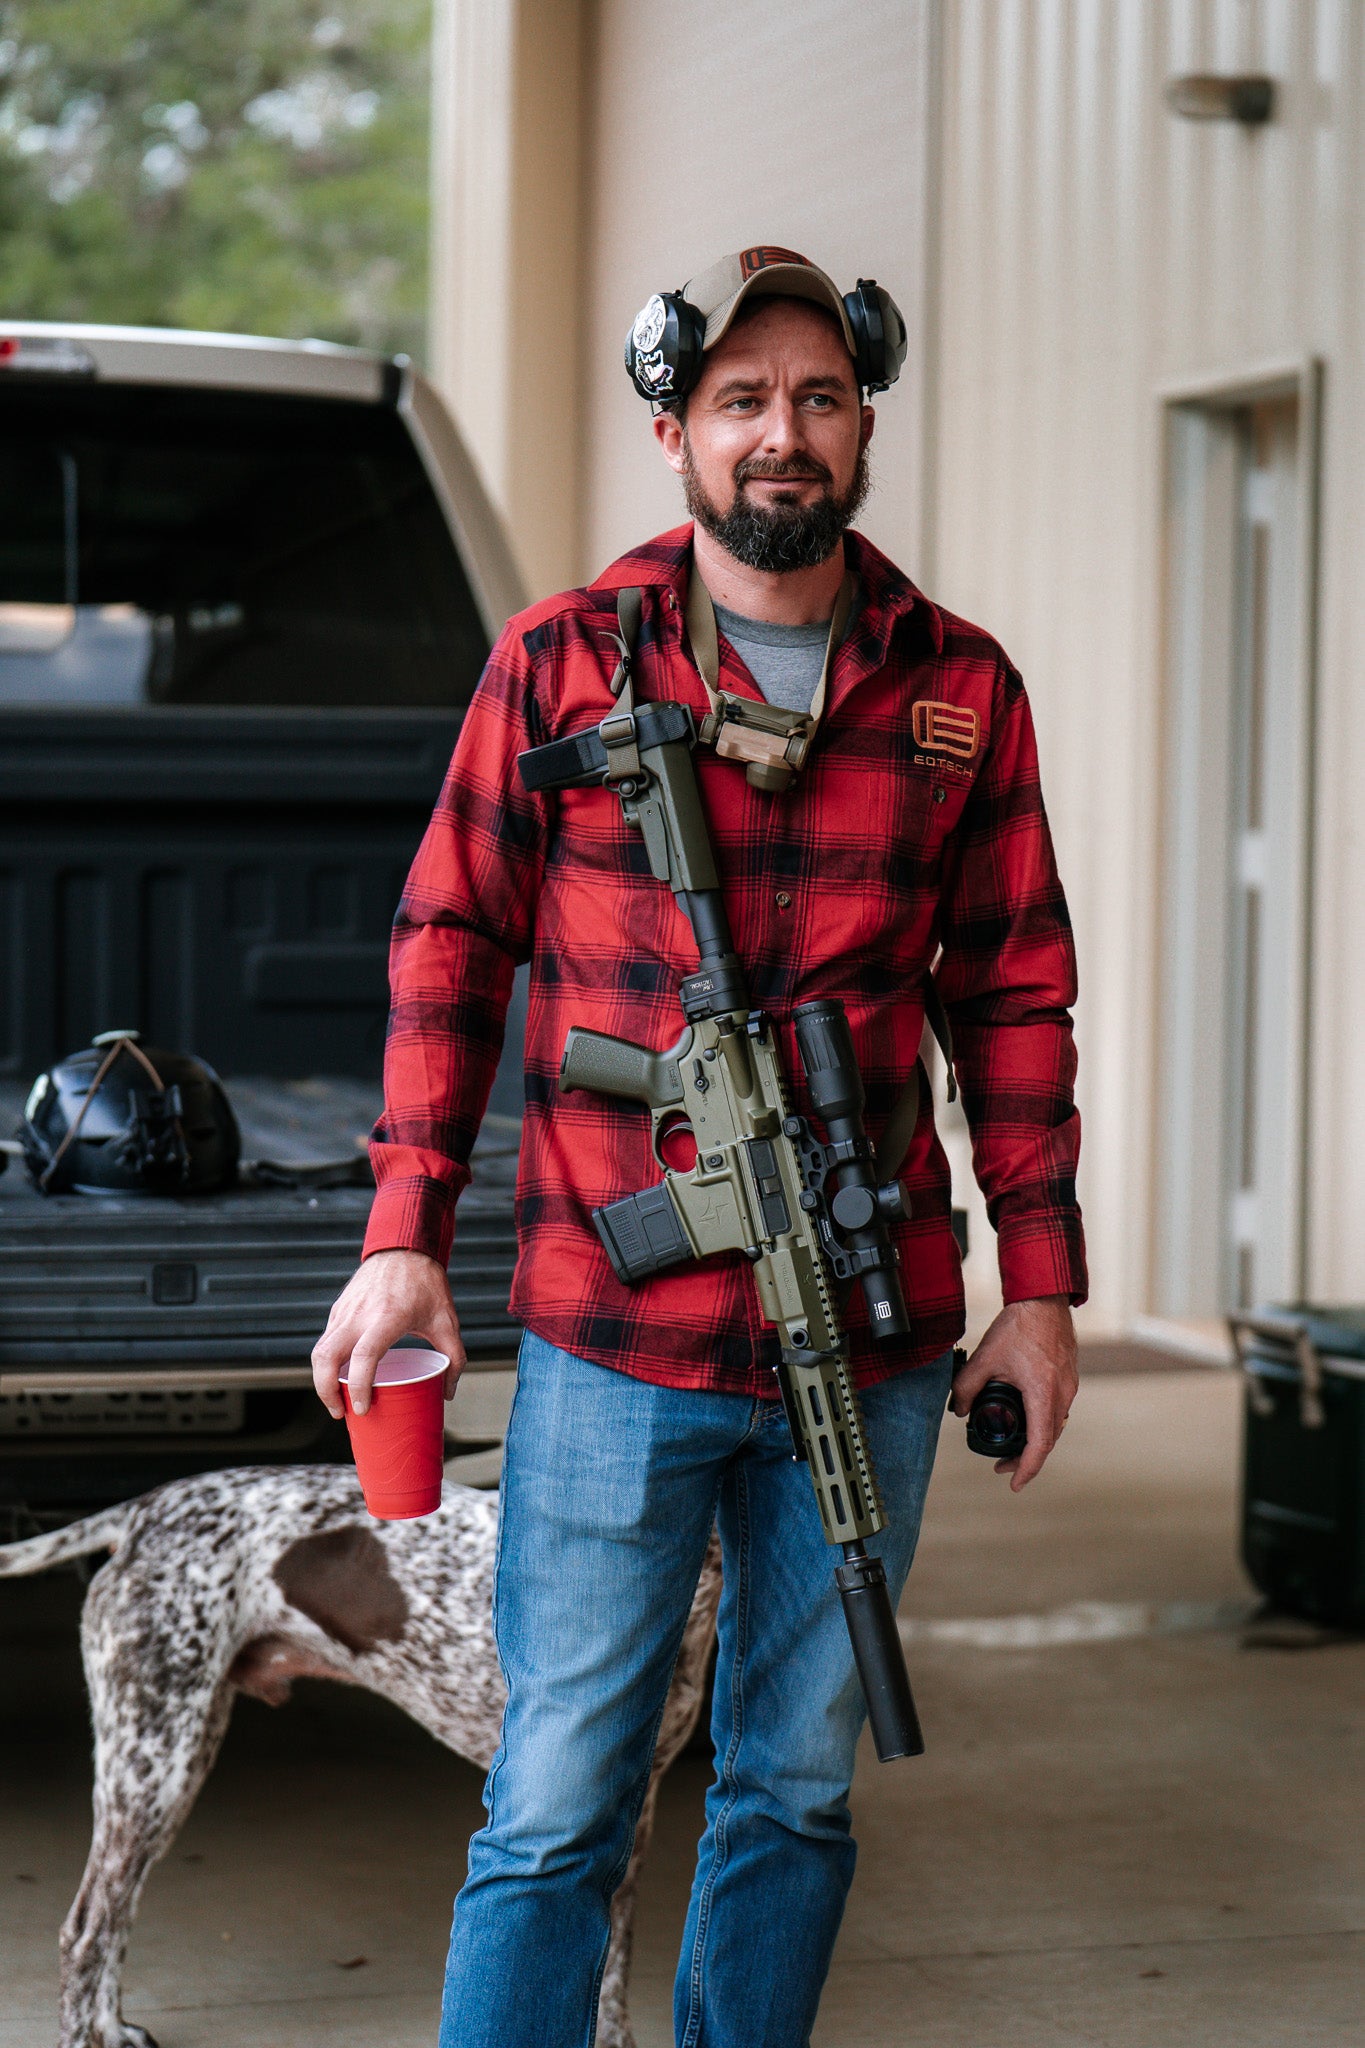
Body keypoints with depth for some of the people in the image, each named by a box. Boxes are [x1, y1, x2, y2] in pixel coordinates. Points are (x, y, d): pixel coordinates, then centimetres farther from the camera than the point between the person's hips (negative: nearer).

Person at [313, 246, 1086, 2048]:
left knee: (798, 1792, 12)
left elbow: (1012, 994, 10)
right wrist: (405, 1237, -3)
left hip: (873, 1343, 3)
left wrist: (1041, 1285, 6)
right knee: (557, 1805, -2)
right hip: (613, 1338, -2)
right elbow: (450, 945, 5)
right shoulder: (558, 663, 2)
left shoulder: (961, 691, 7)